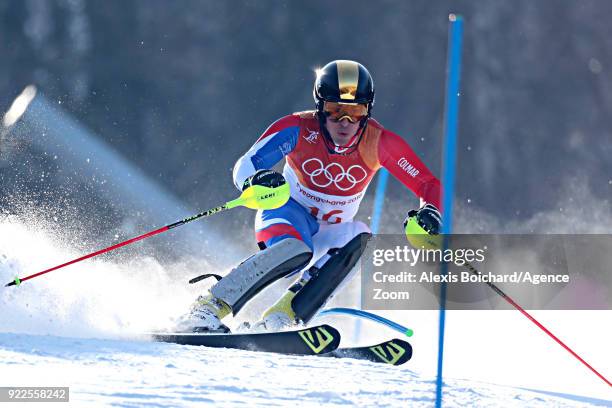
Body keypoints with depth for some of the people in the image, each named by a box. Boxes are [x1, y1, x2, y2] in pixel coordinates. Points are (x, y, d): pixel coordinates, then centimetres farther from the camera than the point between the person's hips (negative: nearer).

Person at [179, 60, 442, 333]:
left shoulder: (378, 143, -17)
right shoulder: (299, 129, -22)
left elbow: (428, 185, -13)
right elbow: (244, 167, -25)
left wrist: (428, 213, -35)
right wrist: (256, 180, -48)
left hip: (329, 234, 3)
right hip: (289, 214, -3)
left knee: (357, 236, -30)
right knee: (296, 250, -36)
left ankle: (279, 320, -32)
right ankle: (208, 309, -34)